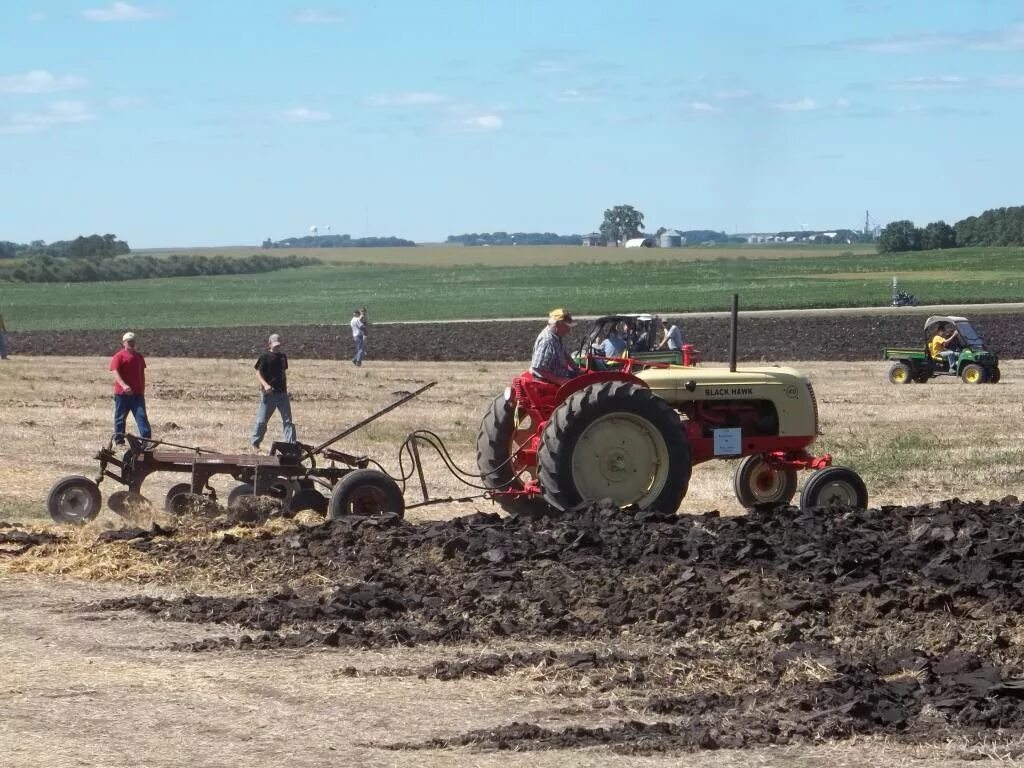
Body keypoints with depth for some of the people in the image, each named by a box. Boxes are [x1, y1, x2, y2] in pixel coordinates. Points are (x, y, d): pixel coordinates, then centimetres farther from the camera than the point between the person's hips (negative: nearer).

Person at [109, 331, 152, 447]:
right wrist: (123, 385, -33)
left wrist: (143, 390, 20)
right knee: (120, 418, 4)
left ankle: (146, 439, -10)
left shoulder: (139, 356, 13)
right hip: (122, 394, -4)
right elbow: (115, 372, -17)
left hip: (137, 394, 4)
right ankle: (119, 441, 12)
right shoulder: (119, 356, -4)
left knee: (142, 416, -5)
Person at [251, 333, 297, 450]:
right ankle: (255, 443, 17)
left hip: (282, 392, 5)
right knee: (262, 420, 3)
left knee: (287, 419, 0)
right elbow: (258, 373, -10)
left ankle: (291, 443, -1)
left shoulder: (282, 356, 12)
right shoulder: (265, 357, -6)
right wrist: (265, 385, -24)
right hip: (269, 393, -5)